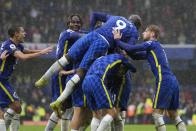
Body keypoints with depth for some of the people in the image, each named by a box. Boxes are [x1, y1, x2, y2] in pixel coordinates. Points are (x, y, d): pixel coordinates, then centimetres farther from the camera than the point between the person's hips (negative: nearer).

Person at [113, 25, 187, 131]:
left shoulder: (151, 44, 0)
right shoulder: (157, 46, 26)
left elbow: (131, 49, -8)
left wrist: (117, 40, 4)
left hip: (164, 81, -8)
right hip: (173, 81, 8)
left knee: (157, 113, -5)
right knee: (173, 115, 11)